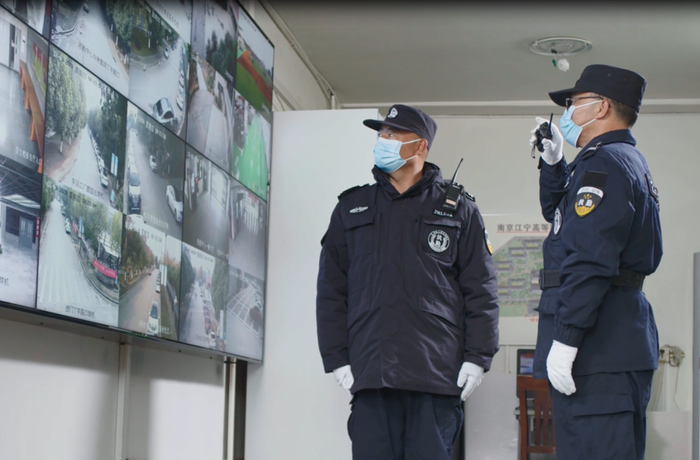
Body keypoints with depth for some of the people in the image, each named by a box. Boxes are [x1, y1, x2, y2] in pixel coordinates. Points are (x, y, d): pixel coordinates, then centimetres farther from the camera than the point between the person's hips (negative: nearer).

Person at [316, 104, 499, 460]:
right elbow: (330, 290, 13)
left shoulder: (457, 209, 12)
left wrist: (477, 357, -2)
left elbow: (480, 290, 7)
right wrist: (336, 358, 4)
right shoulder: (352, 208, 17)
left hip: (437, 375, -1)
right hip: (370, 375, 2)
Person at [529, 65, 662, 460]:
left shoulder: (604, 163, -12)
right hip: (620, 345, 11)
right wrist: (554, 163, 23)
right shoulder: (628, 161, 22)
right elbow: (559, 215, 37)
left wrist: (564, 338, -24)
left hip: (598, 351, -11)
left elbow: (590, 261, -22)